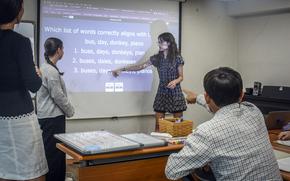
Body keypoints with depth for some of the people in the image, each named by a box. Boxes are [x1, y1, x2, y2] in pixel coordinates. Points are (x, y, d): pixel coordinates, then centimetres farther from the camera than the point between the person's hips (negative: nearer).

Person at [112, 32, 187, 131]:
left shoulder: (177, 58, -5)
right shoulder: (156, 58, 4)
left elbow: (181, 77, 0)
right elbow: (139, 66, 7)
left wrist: (175, 81, -22)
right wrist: (121, 69, 3)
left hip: (175, 93, -3)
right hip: (161, 92, 3)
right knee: (158, 124, 0)